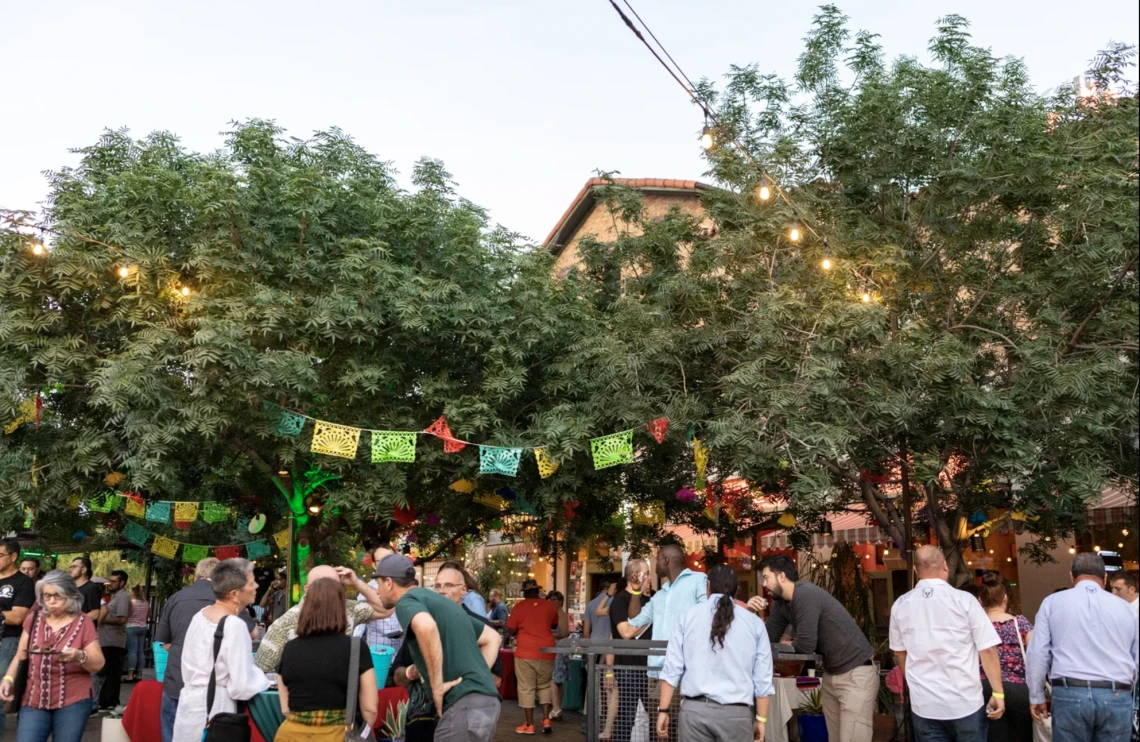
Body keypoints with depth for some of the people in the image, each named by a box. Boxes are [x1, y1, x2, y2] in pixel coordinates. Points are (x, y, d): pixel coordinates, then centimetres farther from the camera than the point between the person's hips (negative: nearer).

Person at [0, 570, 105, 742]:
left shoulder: (83, 622, -3)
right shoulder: (33, 620, 6)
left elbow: (98, 664, -4)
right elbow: (20, 657, 12)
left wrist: (79, 656, -23)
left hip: (73, 702, -2)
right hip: (34, 701, 3)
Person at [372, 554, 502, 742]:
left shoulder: (407, 601, -1)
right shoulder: (440, 601, 25)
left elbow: (426, 627, -27)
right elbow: (492, 638, 30)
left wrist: (437, 686, -19)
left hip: (464, 704, -9)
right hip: (487, 700, 9)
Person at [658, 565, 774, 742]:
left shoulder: (688, 616, 5)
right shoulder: (755, 623, 6)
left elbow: (672, 669, 0)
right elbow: (763, 678, 4)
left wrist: (663, 710, 5)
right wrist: (761, 719, 12)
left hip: (695, 709, 0)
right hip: (737, 713, 0)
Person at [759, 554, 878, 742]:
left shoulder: (806, 595, -23)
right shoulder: (781, 602, 4)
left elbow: (805, 646, -23)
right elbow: (768, 637, 6)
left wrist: (782, 645, -5)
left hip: (856, 673, -9)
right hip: (831, 674, 9)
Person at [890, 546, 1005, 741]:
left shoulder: (900, 605, -1)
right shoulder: (964, 600, -10)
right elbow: (987, 650, -9)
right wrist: (998, 693, 0)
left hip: (923, 704, 2)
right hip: (965, 702, -2)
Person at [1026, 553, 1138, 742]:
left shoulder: (1053, 602, 5)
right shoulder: (1125, 607, 11)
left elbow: (1038, 653, 1)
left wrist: (1036, 696, 9)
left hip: (1070, 695, -2)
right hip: (1117, 698, 2)